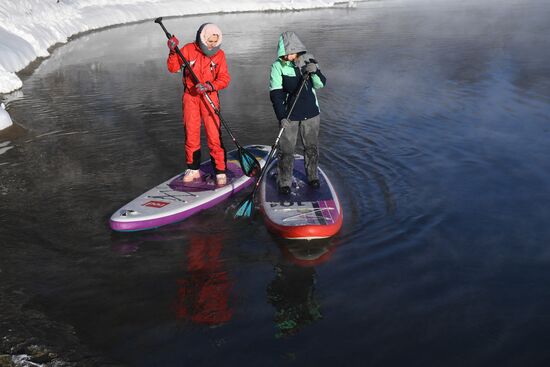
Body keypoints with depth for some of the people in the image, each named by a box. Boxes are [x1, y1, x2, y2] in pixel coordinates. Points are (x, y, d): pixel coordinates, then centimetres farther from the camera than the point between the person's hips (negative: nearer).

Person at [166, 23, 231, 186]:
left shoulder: (219, 54, -3)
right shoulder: (189, 49, -3)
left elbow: (224, 78, -8)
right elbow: (173, 68, -5)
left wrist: (208, 86, -24)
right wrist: (173, 52, -21)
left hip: (209, 96, -1)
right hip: (190, 96, 1)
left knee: (214, 135, -8)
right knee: (191, 134, 9)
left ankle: (220, 171, 1)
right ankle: (193, 169, 23)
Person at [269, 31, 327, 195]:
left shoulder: (308, 61, -3)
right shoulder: (278, 66, -12)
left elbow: (321, 84, -2)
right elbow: (275, 93, -12)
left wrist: (315, 71, -23)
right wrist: (281, 116, -20)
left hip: (311, 113, 3)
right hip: (289, 115, -3)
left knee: (311, 147, 16)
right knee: (286, 150, 2)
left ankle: (312, 176, 35)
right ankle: (284, 182, 18)